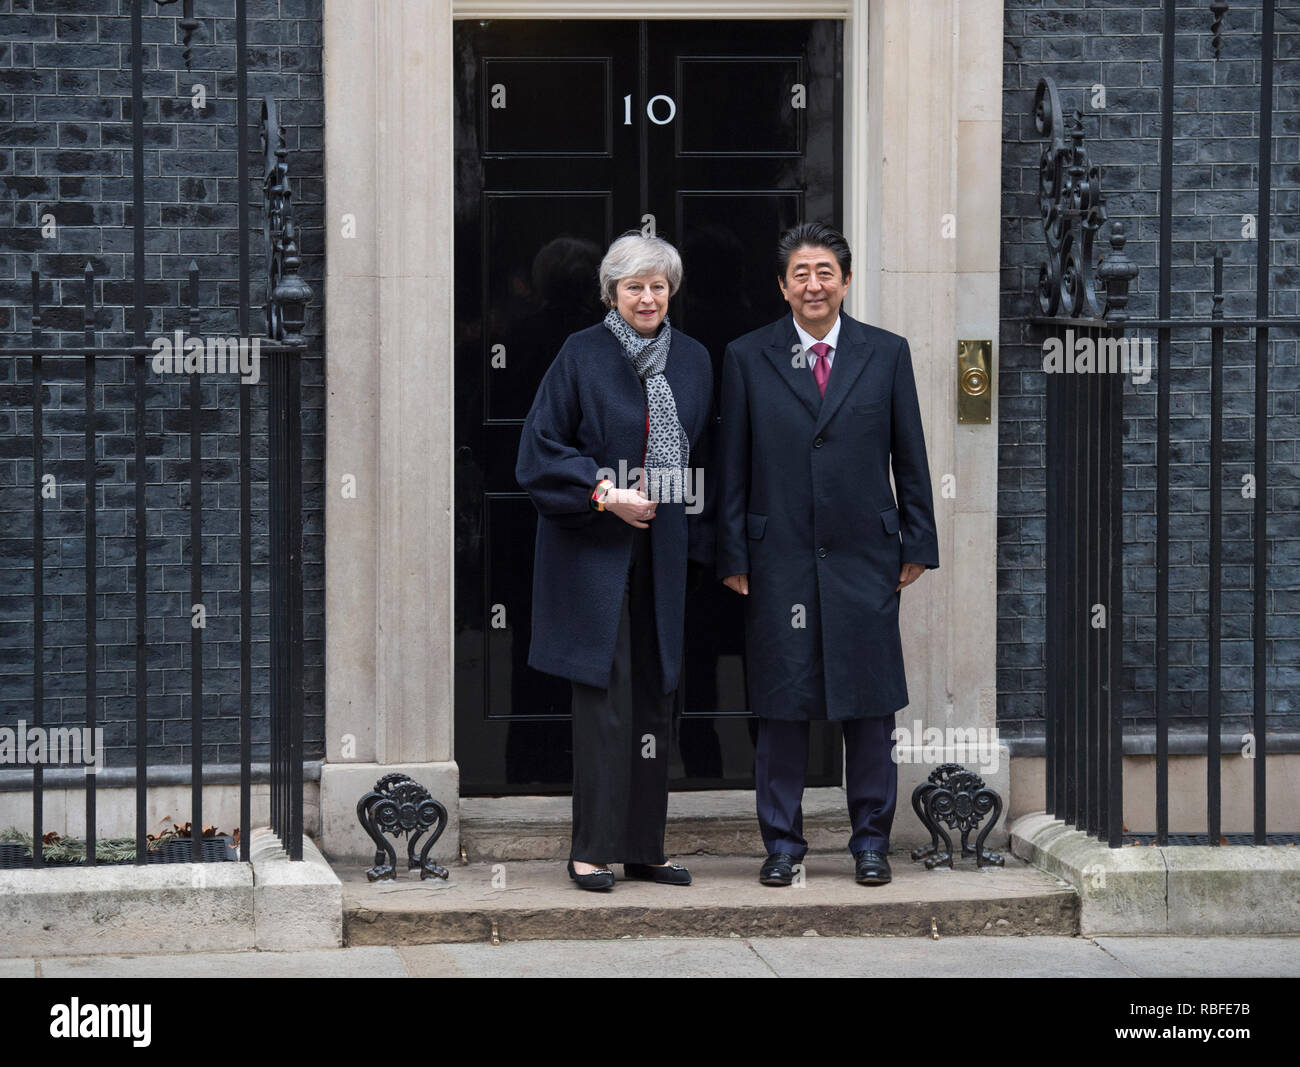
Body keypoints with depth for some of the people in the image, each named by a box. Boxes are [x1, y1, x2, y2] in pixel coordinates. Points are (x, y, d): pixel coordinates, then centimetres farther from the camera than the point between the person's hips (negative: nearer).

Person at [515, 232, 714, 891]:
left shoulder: (692, 361, 10)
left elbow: (703, 459, 15)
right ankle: (592, 850, -3)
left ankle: (644, 847, 13)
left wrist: (697, 546, 8)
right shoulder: (582, 356, -3)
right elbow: (540, 451, -4)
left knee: (653, 696, 6)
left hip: (662, 556, 5)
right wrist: (601, 492, -15)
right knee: (605, 697, -8)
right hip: (595, 551, -5)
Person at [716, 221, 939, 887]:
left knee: (869, 707, 4)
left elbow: (910, 457, 8)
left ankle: (871, 840, 15)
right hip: (779, 562, 0)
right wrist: (733, 558, 0)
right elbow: (732, 468, 5)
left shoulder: (886, 354, 6)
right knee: (781, 707, 3)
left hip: (864, 558, 1)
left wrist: (917, 547, 4)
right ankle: (782, 842, 12)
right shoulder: (748, 358, 4)